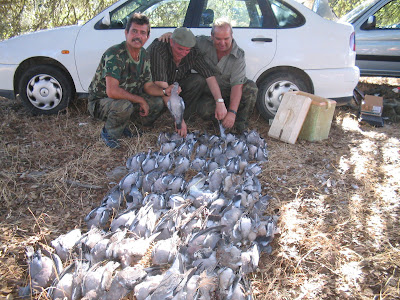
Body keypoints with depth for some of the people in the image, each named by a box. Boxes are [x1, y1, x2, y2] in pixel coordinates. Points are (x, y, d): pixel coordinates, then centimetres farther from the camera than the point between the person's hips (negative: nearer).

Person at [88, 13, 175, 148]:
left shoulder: (144, 55, -1)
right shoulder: (114, 54, -26)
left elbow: (148, 85, 4)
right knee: (124, 106, -39)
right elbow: (112, 91, -35)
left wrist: (165, 91, -17)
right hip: (100, 102, -7)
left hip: (128, 99, 8)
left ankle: (123, 126, 11)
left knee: (158, 103, -8)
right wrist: (140, 100, -25)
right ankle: (109, 133, -5)